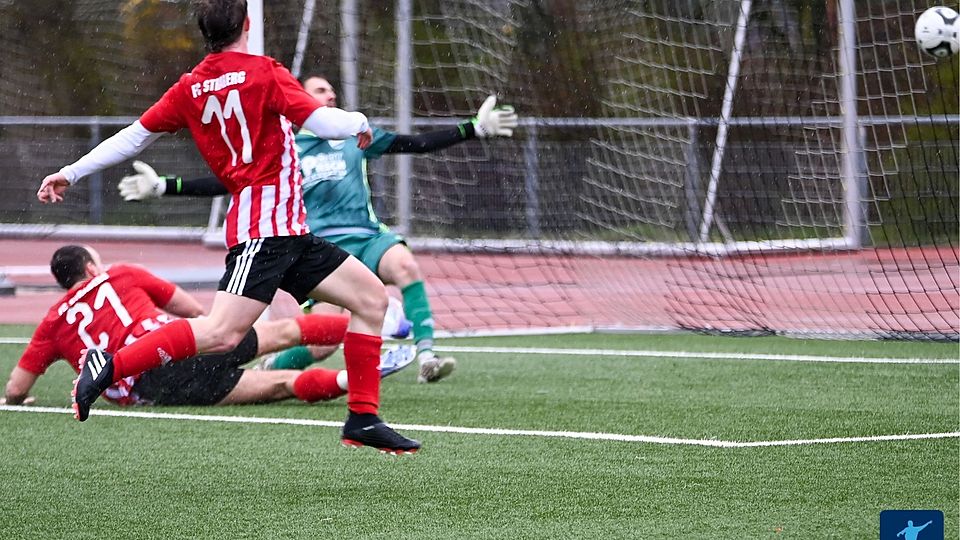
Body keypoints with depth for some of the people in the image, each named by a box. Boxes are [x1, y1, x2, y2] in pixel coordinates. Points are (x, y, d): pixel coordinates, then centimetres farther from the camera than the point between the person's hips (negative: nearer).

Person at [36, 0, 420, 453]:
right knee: (222, 333, -20)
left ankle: (363, 420, 9)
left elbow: (136, 135, 15)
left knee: (371, 297, 11)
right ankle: (109, 366, -18)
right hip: (266, 224, -9)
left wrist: (72, 172, 24)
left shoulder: (190, 88, 13)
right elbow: (322, 121, -14)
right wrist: (359, 122, 8)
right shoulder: (263, 73, -7)